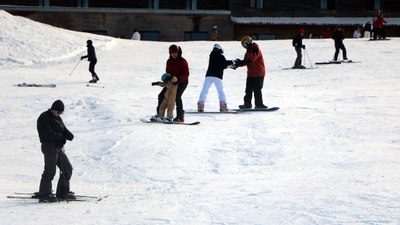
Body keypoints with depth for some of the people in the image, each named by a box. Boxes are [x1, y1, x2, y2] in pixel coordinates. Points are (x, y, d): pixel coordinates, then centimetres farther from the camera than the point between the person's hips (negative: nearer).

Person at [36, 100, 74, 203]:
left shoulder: (58, 118, 17)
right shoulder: (44, 118, -10)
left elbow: (64, 130, 11)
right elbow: (48, 134, -19)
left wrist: (69, 135, -12)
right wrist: (61, 137, -10)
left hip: (59, 147, 9)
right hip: (49, 146, -9)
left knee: (67, 169, 10)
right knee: (50, 171, -12)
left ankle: (63, 192, 20)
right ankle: (44, 195, -8)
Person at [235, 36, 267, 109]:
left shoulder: (255, 50, -15)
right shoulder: (249, 50, 14)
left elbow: (251, 60, -28)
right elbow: (246, 61, 13)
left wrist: (240, 63, -30)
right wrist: (238, 63, -4)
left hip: (258, 74, -9)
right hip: (251, 74, 9)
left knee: (257, 90, -9)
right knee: (248, 90, 11)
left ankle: (259, 104, -4)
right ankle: (247, 104, 17)